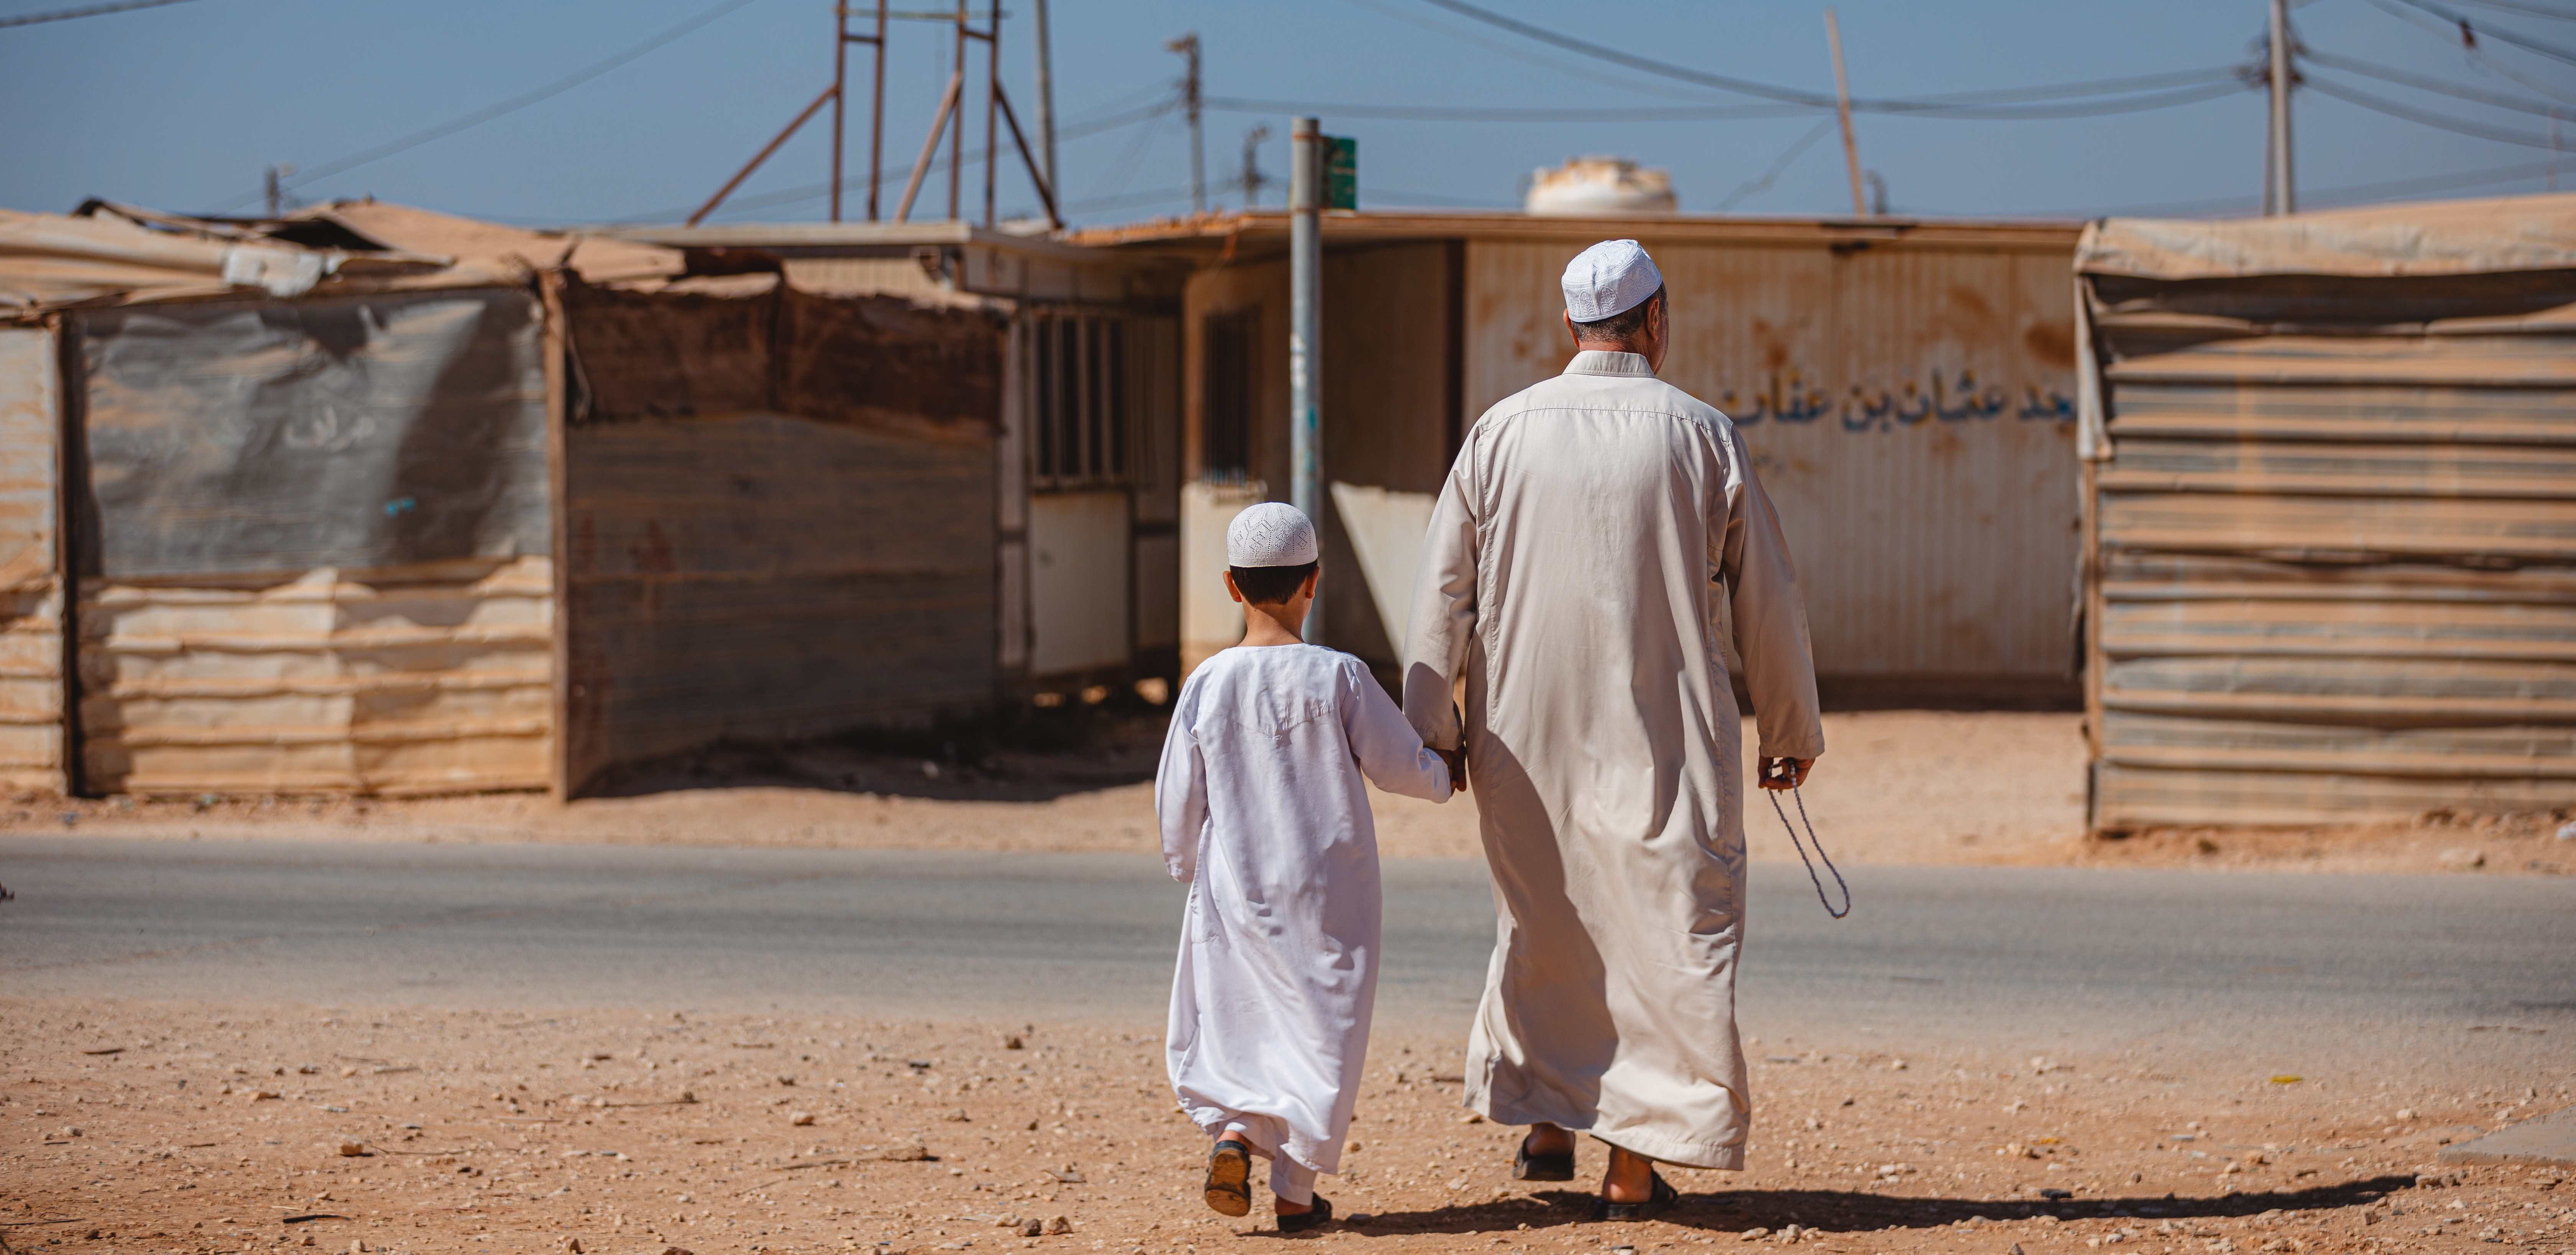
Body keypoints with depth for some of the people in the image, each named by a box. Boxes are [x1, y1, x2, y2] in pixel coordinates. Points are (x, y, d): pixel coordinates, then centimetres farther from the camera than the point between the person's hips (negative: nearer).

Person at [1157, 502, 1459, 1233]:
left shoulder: (1207, 685, -5)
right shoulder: (1338, 677, -10)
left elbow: (1179, 800, 1)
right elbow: (1397, 765, -1)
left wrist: (1187, 871, 20)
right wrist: (1442, 777, 22)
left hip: (1235, 897, 1)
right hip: (1328, 897, -1)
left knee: (1231, 1023, 15)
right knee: (1321, 1032, 7)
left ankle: (1232, 1128, -10)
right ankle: (1295, 1187, 5)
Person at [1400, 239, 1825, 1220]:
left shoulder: (1501, 434, 0)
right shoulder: (1704, 439, -4)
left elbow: (1442, 591, 1)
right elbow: (1768, 604, 1)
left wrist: (1430, 728, 9)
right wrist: (1792, 733, 13)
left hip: (1527, 737, 2)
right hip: (1665, 737, -2)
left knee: (1544, 918, 20)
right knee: (1663, 924, 4)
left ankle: (1544, 1122, 24)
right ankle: (1634, 1165, 3)